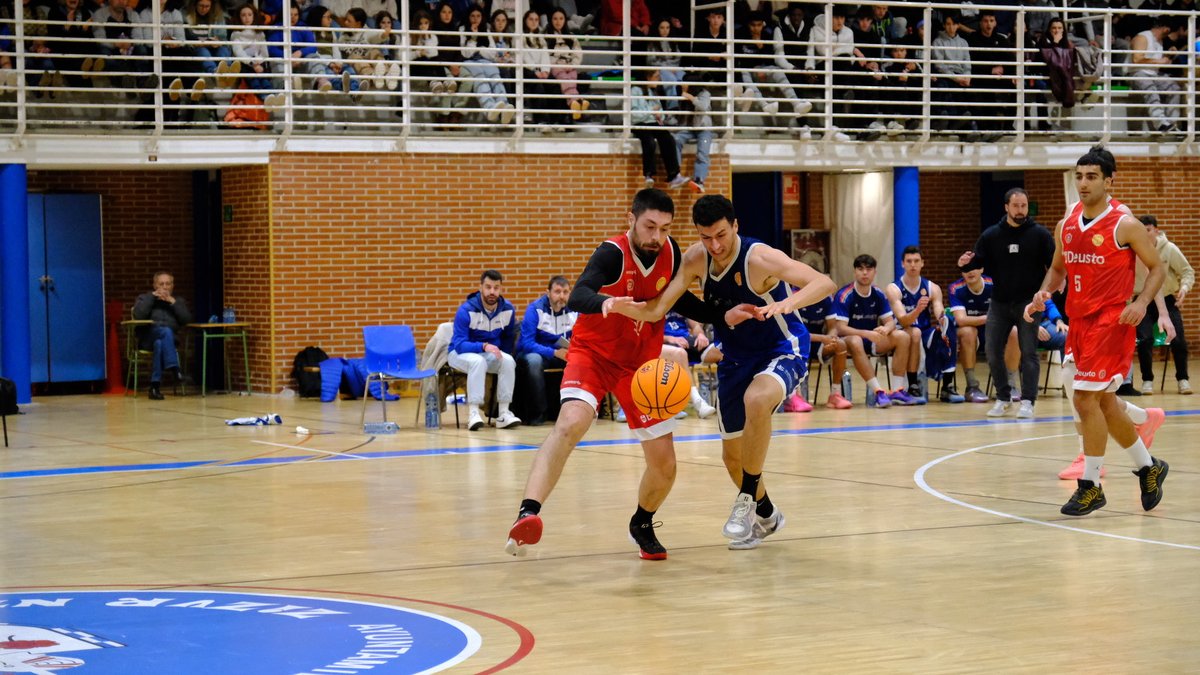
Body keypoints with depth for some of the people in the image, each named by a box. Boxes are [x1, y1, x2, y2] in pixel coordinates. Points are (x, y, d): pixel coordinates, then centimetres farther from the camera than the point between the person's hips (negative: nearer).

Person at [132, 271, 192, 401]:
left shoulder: (179, 301, 23)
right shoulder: (144, 298, 20)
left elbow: (187, 319, 2)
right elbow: (138, 315, -4)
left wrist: (173, 302, -4)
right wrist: (152, 296, -4)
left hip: (170, 340, 1)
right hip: (148, 339, -1)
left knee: (159, 344, -37)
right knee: (166, 331, -36)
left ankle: (155, 385, -44)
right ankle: (173, 368, -53)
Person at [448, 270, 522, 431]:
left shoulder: (508, 309, -6)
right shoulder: (466, 310, -19)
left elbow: (509, 338, 10)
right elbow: (459, 344, -26)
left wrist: (501, 356, -7)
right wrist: (484, 346, -41)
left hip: (491, 353, 4)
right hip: (461, 353, -4)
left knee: (508, 361, -28)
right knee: (478, 361, -38)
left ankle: (504, 413, -26)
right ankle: (473, 413, -39)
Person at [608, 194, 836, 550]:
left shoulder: (760, 259, -26)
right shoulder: (695, 259, -10)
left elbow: (825, 283, -35)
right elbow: (657, 309, -11)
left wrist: (787, 303, -53)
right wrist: (622, 307, -32)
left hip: (782, 350, -6)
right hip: (735, 357, 6)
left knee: (756, 400, -39)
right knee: (733, 456, 12)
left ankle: (747, 501, -24)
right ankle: (766, 515, 41)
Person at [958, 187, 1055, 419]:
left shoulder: (1040, 234, -3)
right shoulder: (990, 235, 4)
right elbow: (978, 265, 7)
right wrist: (966, 263, -15)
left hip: (1028, 302, -3)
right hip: (999, 302, 3)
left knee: (1028, 353, -4)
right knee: (993, 353, 2)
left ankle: (1027, 401, 1)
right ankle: (1003, 398, 15)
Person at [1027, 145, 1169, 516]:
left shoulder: (1125, 226, -10)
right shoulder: (1066, 226, 7)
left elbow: (1156, 267, -3)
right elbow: (1058, 268, 20)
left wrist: (1142, 302, -19)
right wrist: (1044, 294, 0)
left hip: (1112, 321, -7)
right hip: (1079, 320, 7)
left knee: (1085, 398, -13)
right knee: (1104, 401, 14)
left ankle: (1090, 486, -3)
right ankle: (1149, 468, 32)